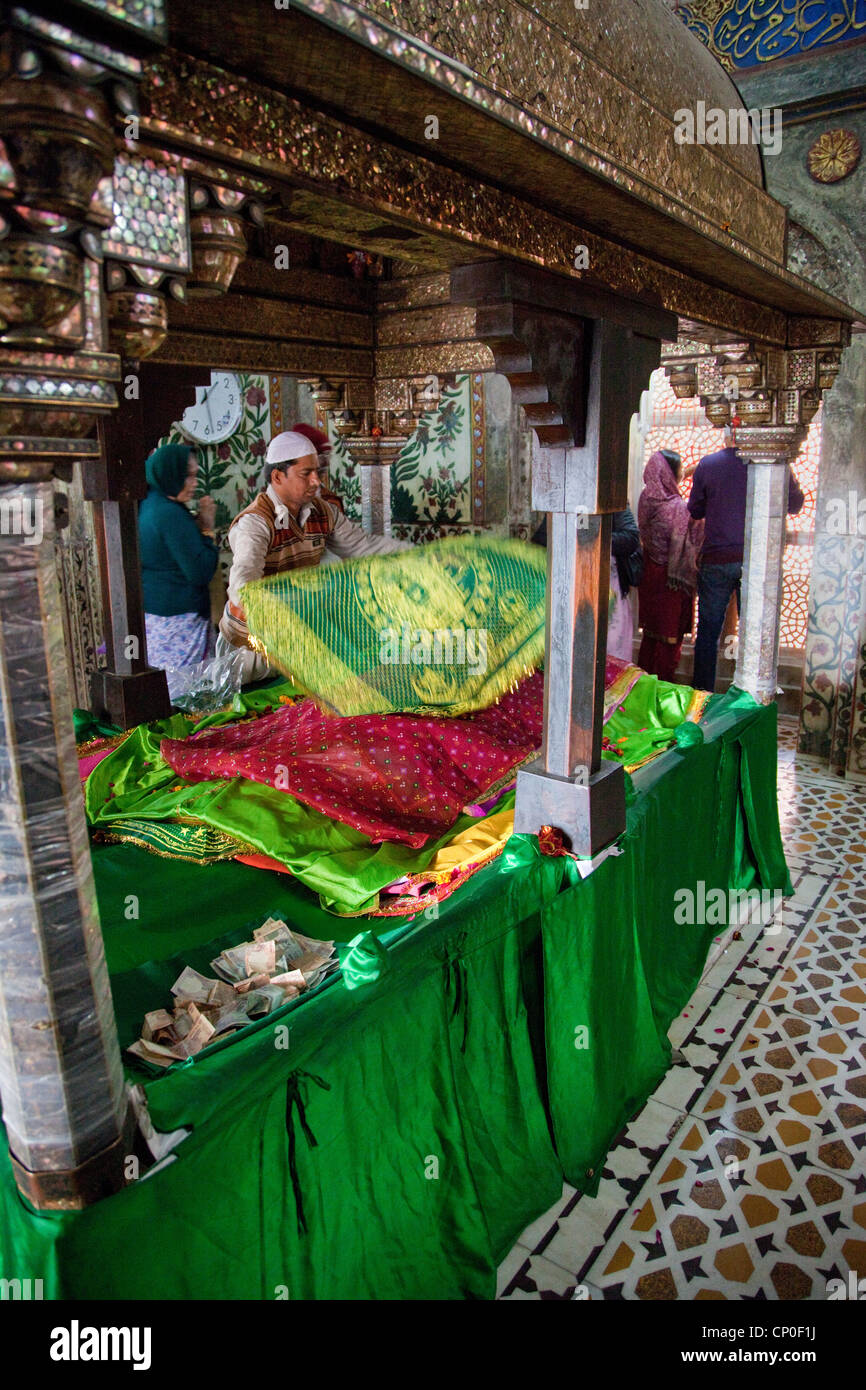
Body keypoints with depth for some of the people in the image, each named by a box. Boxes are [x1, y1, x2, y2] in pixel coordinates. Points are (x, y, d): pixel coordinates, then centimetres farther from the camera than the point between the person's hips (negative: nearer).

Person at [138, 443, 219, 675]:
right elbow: (201, 574, -19)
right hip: (176, 620, -10)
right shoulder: (171, 514, -17)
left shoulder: (145, 507, 11)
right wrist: (207, 529, -8)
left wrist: (196, 523, 9)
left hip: (147, 614, 10)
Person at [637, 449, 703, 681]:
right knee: (670, 635, 6)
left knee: (651, 630, 19)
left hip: (650, 573, 7)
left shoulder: (646, 500, -3)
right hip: (671, 580, -7)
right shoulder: (678, 508, -23)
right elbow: (695, 543, -19)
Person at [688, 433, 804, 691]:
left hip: (715, 560, 0)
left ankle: (702, 695, 15)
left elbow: (695, 510, 6)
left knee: (708, 632, 9)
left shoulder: (707, 464, -4)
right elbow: (795, 504, 8)